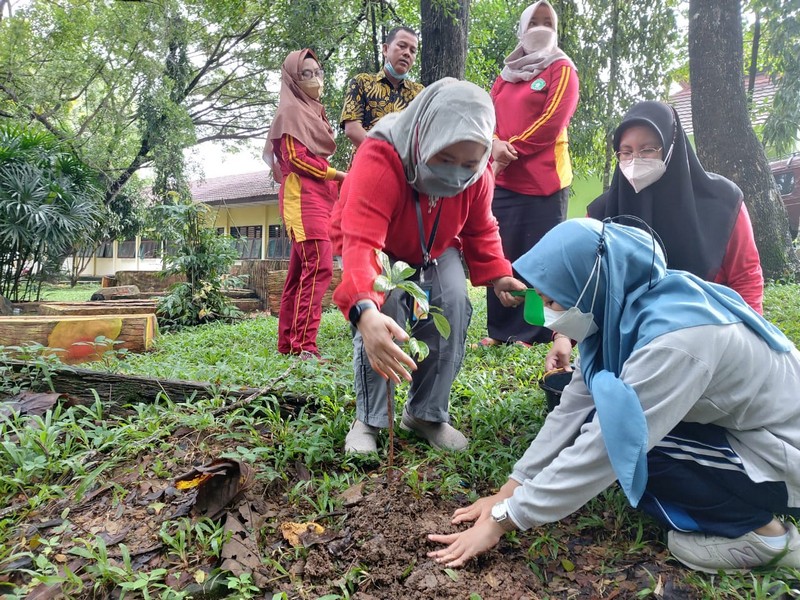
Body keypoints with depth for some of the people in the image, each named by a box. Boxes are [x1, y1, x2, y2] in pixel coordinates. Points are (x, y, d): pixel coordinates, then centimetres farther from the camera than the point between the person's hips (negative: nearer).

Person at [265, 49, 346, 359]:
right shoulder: (291, 111, -2)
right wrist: (337, 175, -8)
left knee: (300, 270, 7)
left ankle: (288, 342, 10)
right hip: (303, 197, -9)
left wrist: (336, 184, 13)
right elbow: (295, 158, -13)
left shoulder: (314, 112, 26)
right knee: (318, 266, -20)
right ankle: (304, 344, -22)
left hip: (319, 197, 9)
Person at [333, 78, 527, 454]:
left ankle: (428, 414, -2)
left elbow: (480, 231, -2)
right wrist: (365, 311, -72)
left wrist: (497, 275, -20)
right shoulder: (378, 160, -41)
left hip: (435, 253, 4)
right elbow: (360, 242, -54)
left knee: (453, 305, -21)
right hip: (380, 252, -3)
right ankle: (368, 420, -12)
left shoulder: (476, 175, -22)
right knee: (382, 307, -31)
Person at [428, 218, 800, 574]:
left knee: (611, 439, -19)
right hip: (732, 427, 8)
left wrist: (502, 519, -22)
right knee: (594, 421, 0)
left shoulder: (674, 339, -33)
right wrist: (508, 493, -5)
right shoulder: (621, 307, -8)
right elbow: (572, 409, -5)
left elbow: (602, 450, -31)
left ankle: (759, 530, -3)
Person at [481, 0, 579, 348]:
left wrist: (512, 150, -11)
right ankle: (501, 328, 15)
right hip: (504, 179, 6)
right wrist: (495, 145, -11)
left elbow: (552, 121, -10)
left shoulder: (562, 69, 4)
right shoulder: (507, 74, 21)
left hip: (543, 180, -5)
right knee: (501, 254, 6)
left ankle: (537, 332, 3)